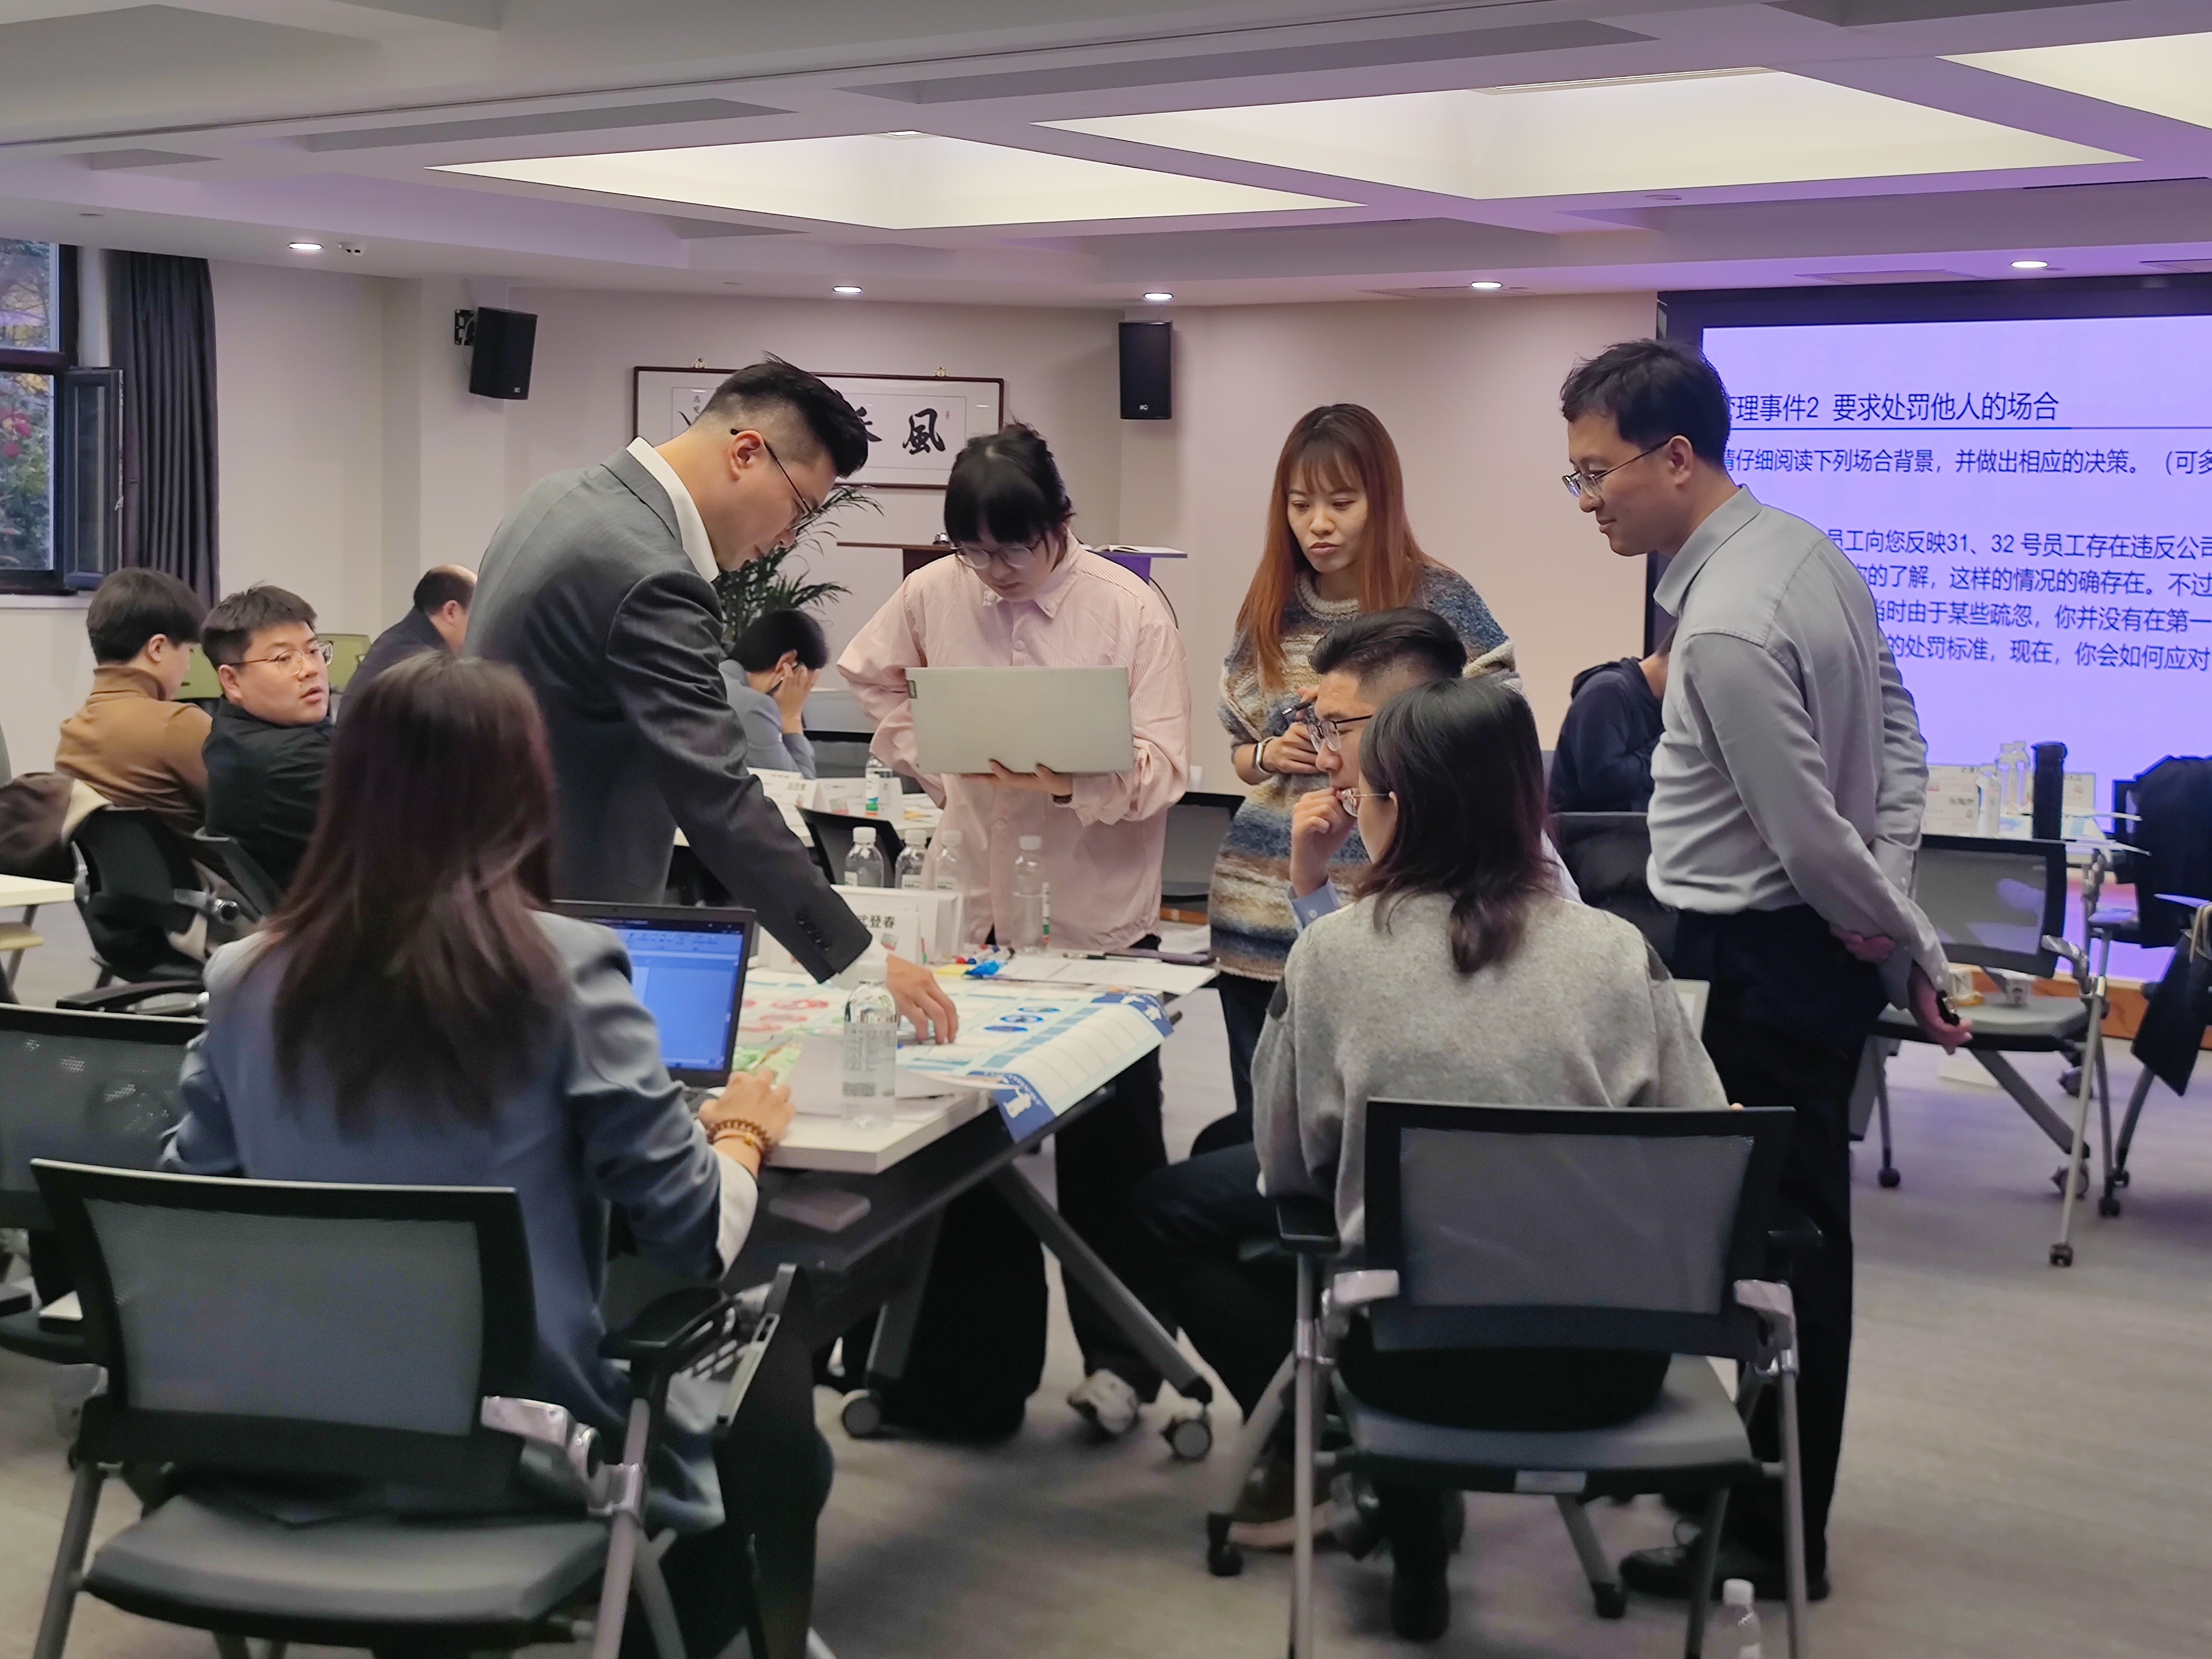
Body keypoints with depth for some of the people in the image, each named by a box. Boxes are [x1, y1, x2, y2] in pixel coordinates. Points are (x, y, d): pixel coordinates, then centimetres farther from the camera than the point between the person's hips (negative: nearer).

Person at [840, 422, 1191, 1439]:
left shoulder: (1132, 611, -11)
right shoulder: (932, 595, -2)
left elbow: (1163, 771, -14)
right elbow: (871, 682, 17)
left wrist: (1073, 778, -31)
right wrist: (932, 764, 3)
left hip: (1097, 918, -3)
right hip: (976, 907, 3)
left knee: (1108, 1148, 8)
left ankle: (1118, 1355, 22)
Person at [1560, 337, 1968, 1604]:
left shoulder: (1725, 629, -26)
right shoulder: (1809, 551, 5)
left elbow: (1812, 838, -22)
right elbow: (1899, 736, 11)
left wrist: (1909, 952, -6)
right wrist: (1894, 918, 5)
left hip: (1759, 964, -10)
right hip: (1824, 944, 10)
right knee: (1802, 1229, 18)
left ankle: (1769, 1541, 16)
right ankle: (1780, 1497, 33)